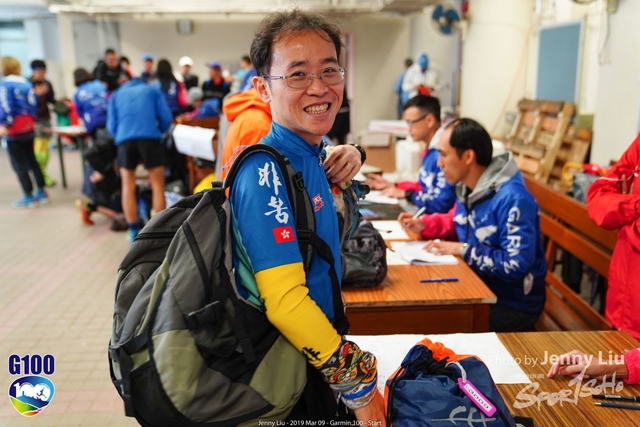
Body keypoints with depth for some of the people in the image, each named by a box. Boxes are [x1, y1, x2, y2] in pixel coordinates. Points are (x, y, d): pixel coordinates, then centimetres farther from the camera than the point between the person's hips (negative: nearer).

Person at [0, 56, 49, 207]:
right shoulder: (27, 83, 7)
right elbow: (33, 104, 7)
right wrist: (31, 120, 16)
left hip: (14, 130, -6)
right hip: (28, 128, 7)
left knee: (19, 164, 1)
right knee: (31, 160, 16)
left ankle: (28, 197, 4)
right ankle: (41, 192, 18)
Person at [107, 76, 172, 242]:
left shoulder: (116, 95, 27)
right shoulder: (152, 91, 24)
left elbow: (111, 125, 18)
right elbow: (166, 118, 13)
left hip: (125, 140, 1)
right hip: (150, 138, -1)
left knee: (128, 187, 10)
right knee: (157, 185, 6)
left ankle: (134, 231, 11)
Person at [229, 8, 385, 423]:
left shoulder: (313, 153, -2)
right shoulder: (266, 172, -26)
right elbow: (284, 301, -31)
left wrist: (348, 158, -2)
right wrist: (358, 384, -21)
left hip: (311, 352, 8)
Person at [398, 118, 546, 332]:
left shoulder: (512, 199, -26)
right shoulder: (467, 188, 2)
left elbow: (516, 265, -29)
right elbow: (457, 223, 21)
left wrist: (464, 250, -23)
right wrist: (423, 225, 3)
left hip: (513, 306, -8)